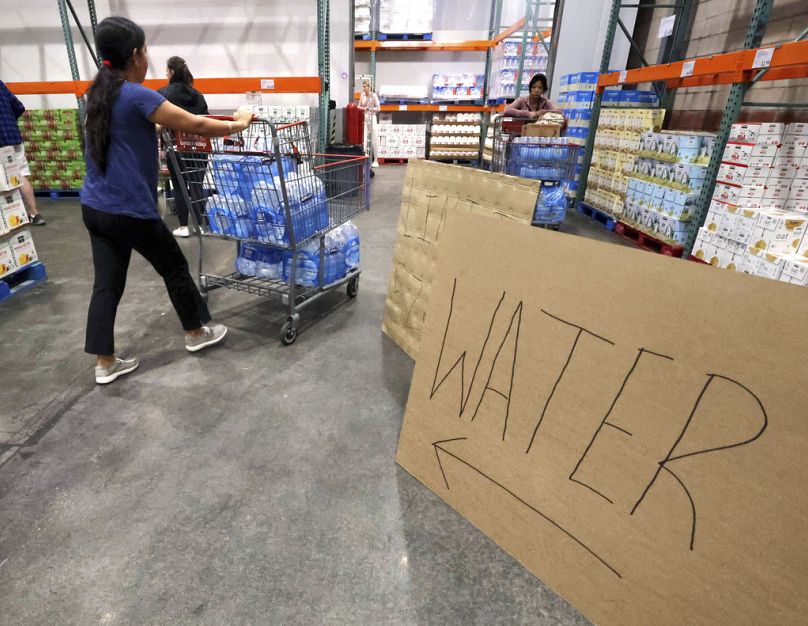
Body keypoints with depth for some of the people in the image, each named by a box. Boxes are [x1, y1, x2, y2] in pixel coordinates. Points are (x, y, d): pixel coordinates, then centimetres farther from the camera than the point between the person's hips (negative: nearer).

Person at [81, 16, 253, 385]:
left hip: (94, 207, 8)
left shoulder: (98, 93, 12)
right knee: (174, 268, 12)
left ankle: (104, 363, 16)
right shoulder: (137, 95, -15)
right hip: (130, 210, -8)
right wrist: (237, 124, 1)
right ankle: (196, 333, 30)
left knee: (107, 283, 9)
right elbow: (195, 126, -13)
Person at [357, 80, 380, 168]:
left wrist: (369, 108, -15)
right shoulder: (362, 95, 9)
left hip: (371, 118, -5)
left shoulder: (374, 96, -5)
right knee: (364, 138, 1)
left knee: (373, 139, -3)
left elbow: (378, 108, -7)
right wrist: (362, 108, -4)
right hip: (364, 118, 5)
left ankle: (375, 161, 2)